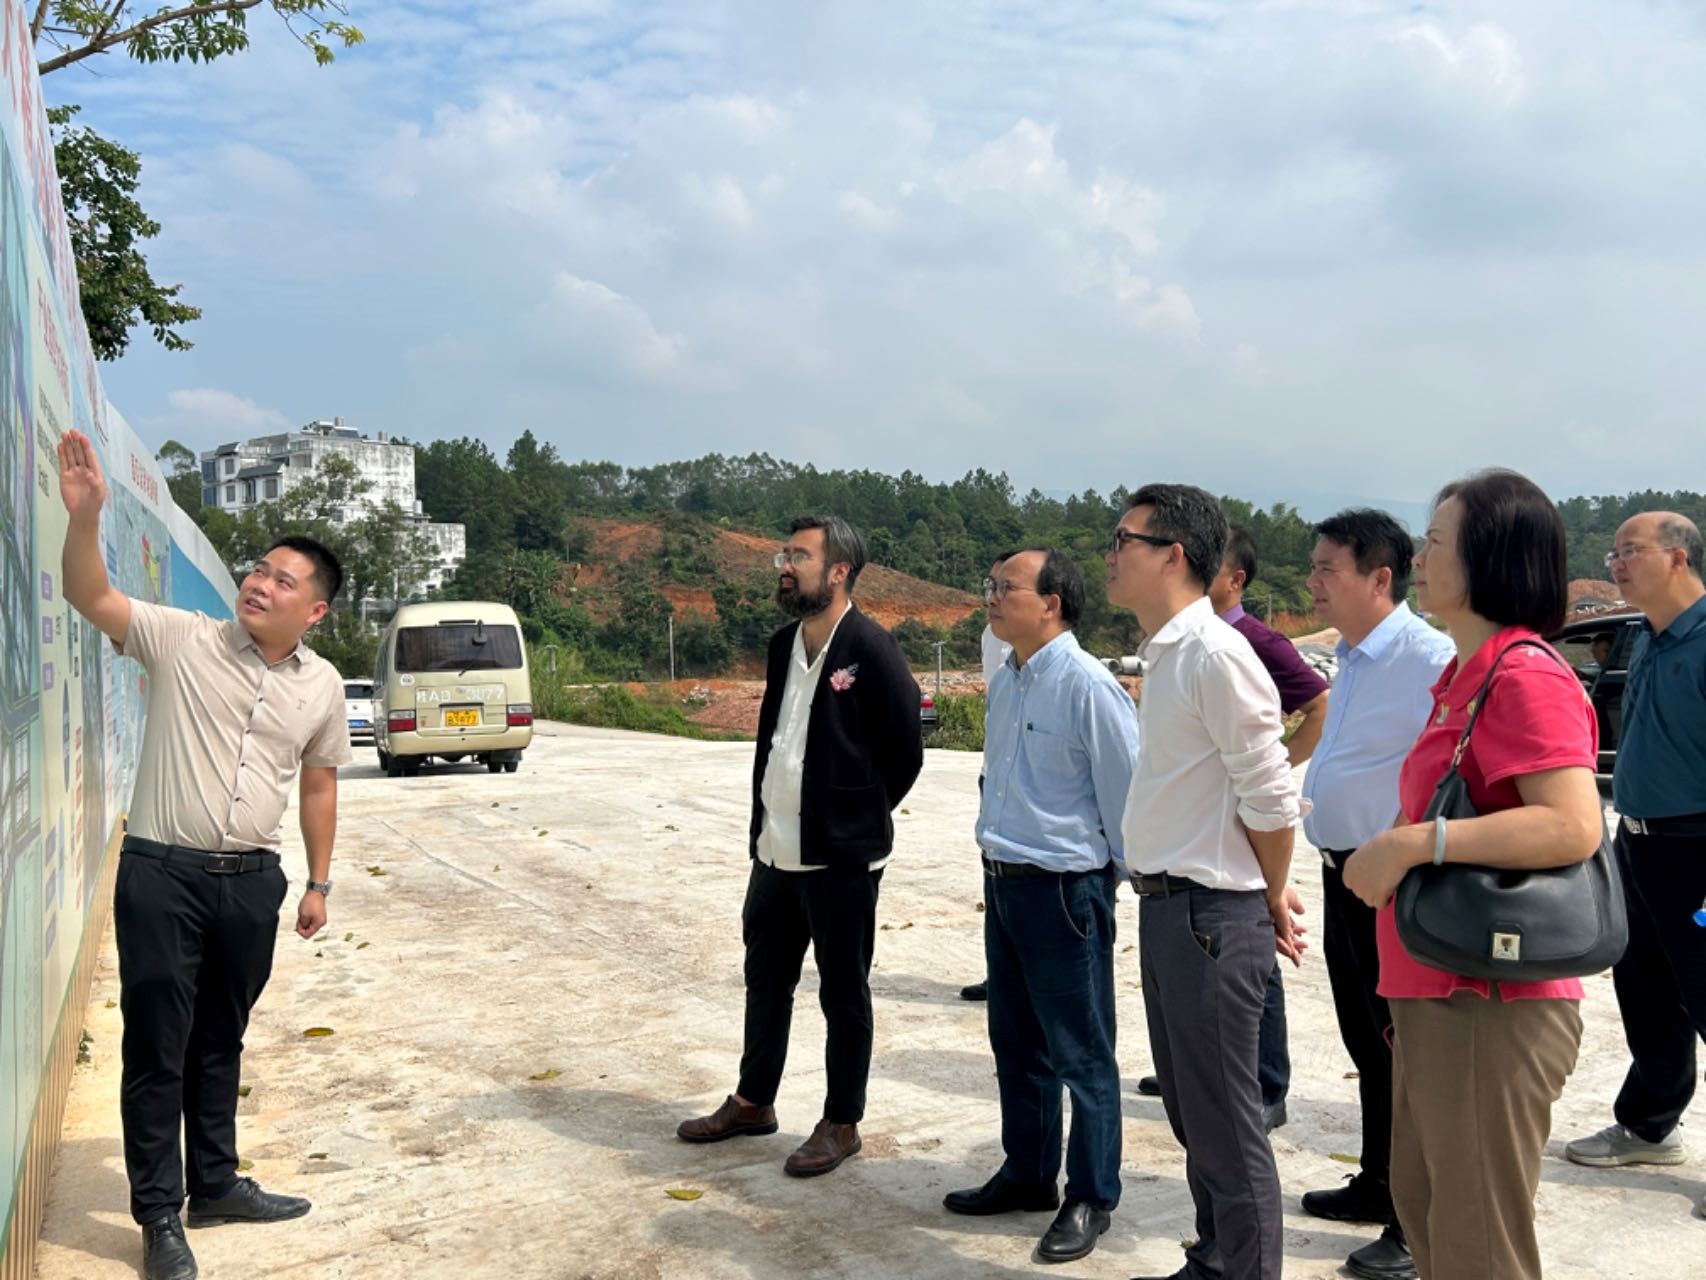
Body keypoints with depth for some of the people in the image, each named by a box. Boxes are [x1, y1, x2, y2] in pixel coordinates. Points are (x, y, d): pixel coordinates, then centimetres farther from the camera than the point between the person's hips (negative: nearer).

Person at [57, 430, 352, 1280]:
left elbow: (318, 786, 13)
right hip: (163, 874, -3)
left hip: (251, 881, 3)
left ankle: (215, 1186, 33)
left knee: (220, 1043, 18)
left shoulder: (321, 686, 4)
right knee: (157, 1048, 4)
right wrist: (86, 515, -34)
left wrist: (319, 882, 14)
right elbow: (91, 597, -17)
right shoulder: (181, 641, -6)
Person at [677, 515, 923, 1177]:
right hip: (775, 851, 8)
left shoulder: (871, 649, -14)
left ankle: (841, 1124, 21)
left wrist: (856, 819, -1)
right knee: (766, 980, 19)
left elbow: (905, 751, -10)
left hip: (841, 860, -8)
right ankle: (753, 1101, 36)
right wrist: (761, 824, 13)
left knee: (844, 995, 7)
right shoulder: (784, 645, 9)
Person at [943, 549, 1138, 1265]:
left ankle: (1090, 1200, 21)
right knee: (1015, 1043, 20)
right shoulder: (1004, 683, 7)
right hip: (1003, 882, 8)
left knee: (1081, 1054, 5)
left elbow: (1125, 789, -13)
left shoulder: (1086, 685, -18)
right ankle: (1026, 1174, 37)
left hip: (1065, 889, -8)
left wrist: (1123, 874, -4)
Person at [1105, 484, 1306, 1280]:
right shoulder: (1163, 654, 11)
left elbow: (1269, 799, -17)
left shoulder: (1215, 654, -19)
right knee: (1189, 1112, 21)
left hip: (1210, 915, -10)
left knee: (1226, 1125, 4)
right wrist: (1264, 901, 14)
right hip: (1164, 907, 10)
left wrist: (1271, 902, -3)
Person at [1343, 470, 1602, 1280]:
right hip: (1438, 998, 10)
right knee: (1421, 1205, 24)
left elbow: (1575, 826, -30)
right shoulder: (1468, 674, 14)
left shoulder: (1524, 676, -18)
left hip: (1491, 1007, -10)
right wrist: (1388, 855, 12)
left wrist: (1416, 843, -28)